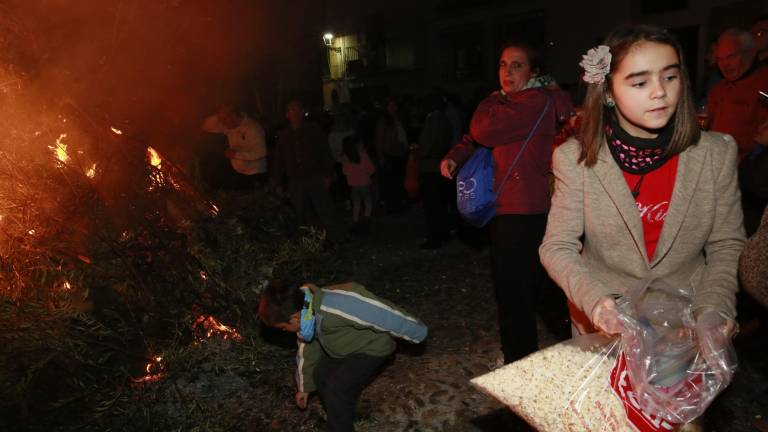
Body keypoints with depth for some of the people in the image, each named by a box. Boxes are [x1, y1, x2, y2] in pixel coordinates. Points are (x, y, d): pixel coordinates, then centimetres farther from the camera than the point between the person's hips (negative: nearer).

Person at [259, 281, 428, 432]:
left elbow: (382, 314, -33)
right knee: (321, 376, 12)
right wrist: (304, 387, 18)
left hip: (371, 347, -8)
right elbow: (307, 348, 7)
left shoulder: (336, 306, -41)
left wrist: (417, 333, -19)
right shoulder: (303, 309, -11)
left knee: (337, 390, -14)